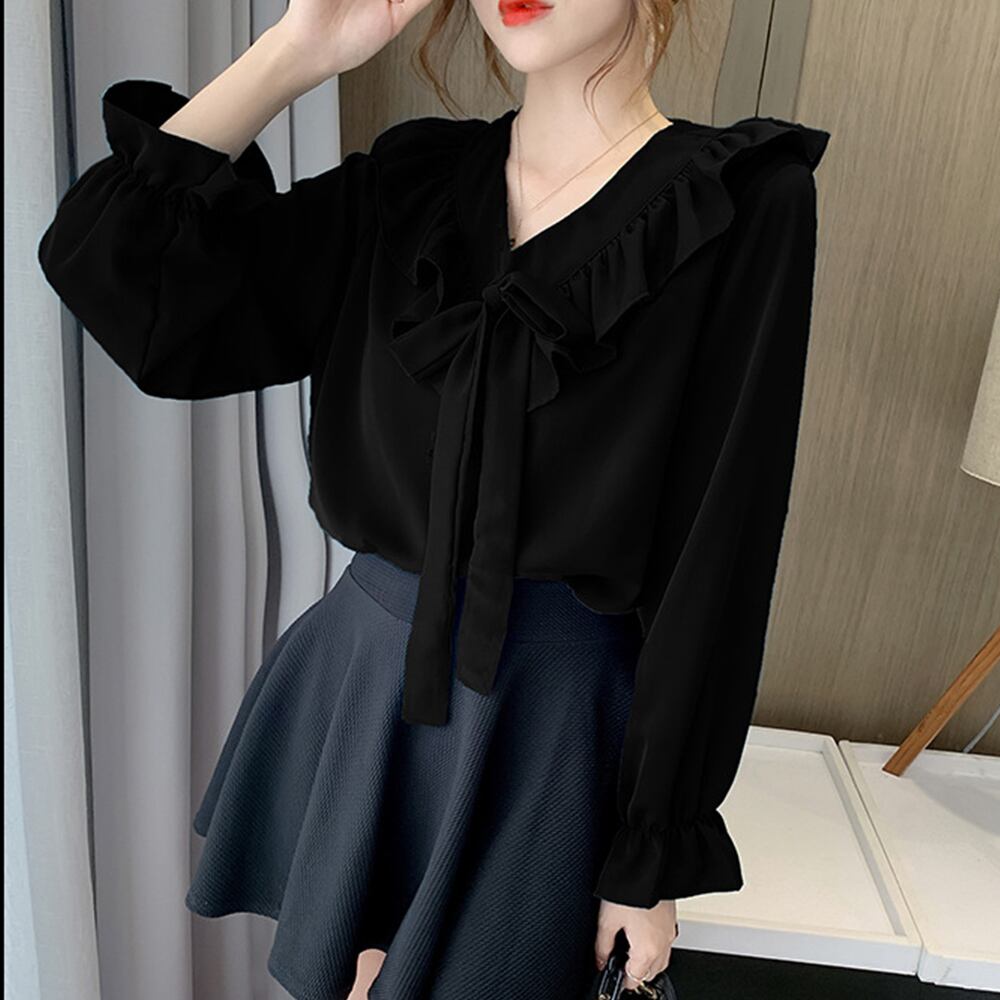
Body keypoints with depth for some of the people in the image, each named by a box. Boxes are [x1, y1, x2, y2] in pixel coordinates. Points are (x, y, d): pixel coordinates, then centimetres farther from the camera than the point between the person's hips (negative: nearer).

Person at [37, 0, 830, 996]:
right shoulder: (414, 179, 1)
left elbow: (716, 559, -12)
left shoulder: (746, 204, -11)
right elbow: (125, 272, -6)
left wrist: (655, 862, -7)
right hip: (358, 679, 4)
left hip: (544, 716, -3)